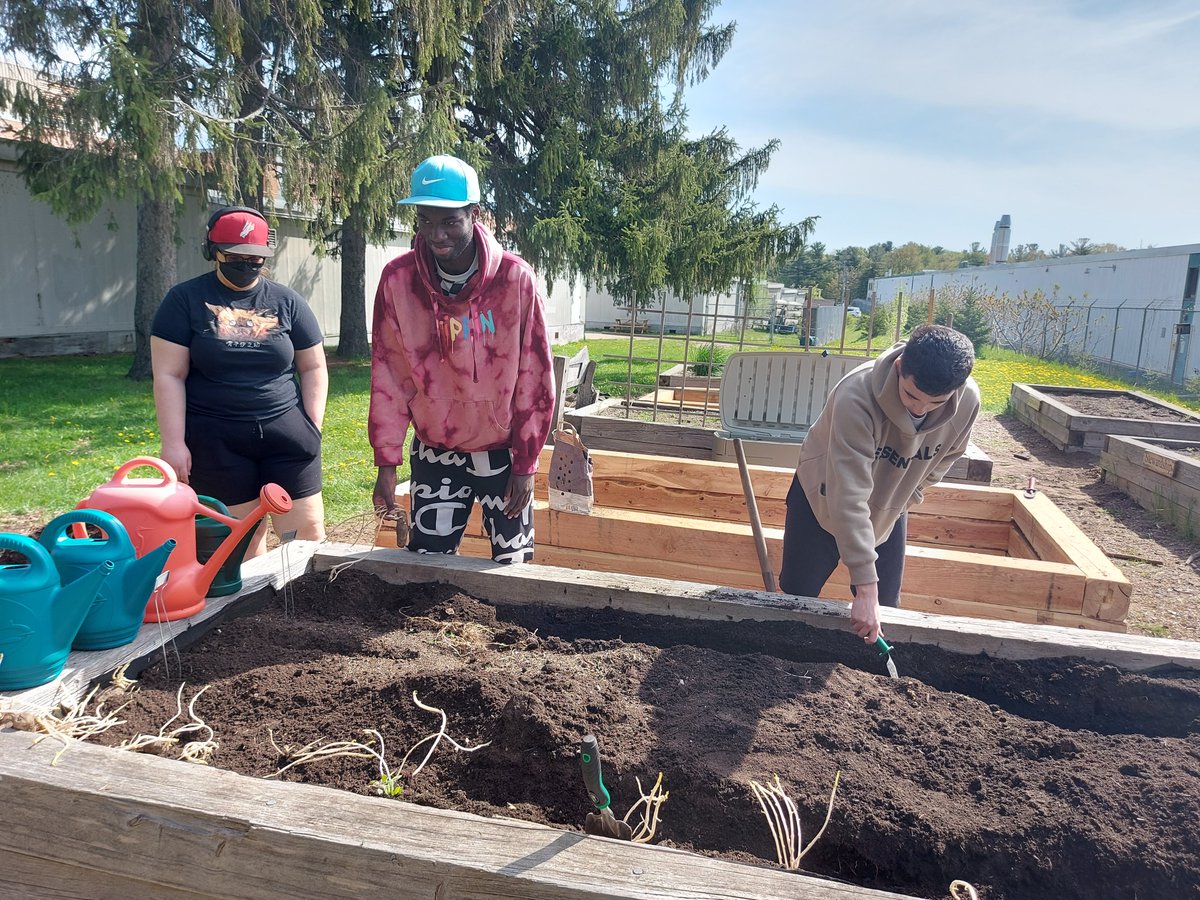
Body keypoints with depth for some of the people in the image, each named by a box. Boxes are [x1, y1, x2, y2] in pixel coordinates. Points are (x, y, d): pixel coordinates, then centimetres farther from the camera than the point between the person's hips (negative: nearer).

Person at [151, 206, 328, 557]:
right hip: (217, 443, -1)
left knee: (307, 530, 0)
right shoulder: (185, 300, 3)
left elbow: (313, 368, 11)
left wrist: (313, 428, 2)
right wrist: (173, 443, -8)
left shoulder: (287, 301, 8)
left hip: (288, 436, 2)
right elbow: (168, 376, -1)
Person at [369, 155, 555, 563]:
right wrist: (386, 465, -4)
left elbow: (535, 378, -11)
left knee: (512, 567, 9)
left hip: (503, 452, -1)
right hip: (433, 454, 2)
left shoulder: (516, 278, -15)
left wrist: (525, 465, -8)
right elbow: (388, 376, -5)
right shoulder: (397, 278, -10)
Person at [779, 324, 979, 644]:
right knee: (797, 595, 6)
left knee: (884, 606, 7)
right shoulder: (856, 395, -39)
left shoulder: (968, 402, -23)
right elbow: (848, 497, -41)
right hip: (824, 500, -4)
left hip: (889, 511, 4)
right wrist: (866, 587, -42)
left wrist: (902, 502, -4)